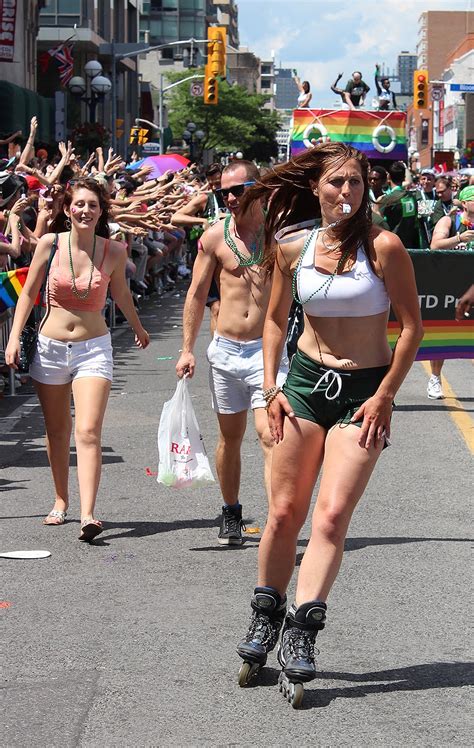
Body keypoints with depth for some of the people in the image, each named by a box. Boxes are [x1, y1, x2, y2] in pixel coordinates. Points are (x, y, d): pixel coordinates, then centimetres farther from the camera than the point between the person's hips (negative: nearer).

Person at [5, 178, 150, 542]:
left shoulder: (114, 251, -4)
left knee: (88, 433, -15)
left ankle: (87, 515, -22)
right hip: (51, 347, 1)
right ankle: (61, 500, 32)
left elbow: (121, 294, 16)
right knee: (57, 432, 14)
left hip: (94, 348, -1)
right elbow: (28, 293, 6)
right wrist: (15, 337, -2)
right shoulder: (50, 244, -5)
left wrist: (139, 329, 31)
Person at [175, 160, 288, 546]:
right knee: (230, 436, 14)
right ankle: (231, 514, 30)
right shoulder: (215, 236, 2)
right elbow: (197, 294, 9)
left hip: (268, 348, -3)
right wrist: (187, 349, 6)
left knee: (270, 435, -15)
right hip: (225, 350, 3)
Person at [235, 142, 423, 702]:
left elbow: (411, 326, -6)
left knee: (332, 515, -13)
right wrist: (271, 386, 5)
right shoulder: (293, 247, 1)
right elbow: (275, 319, 14)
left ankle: (301, 633, -12)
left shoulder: (383, 247, -10)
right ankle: (265, 620, 21)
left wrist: (384, 397, -9)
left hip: (365, 388, -3)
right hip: (306, 380, 3)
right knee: (284, 512, 4)